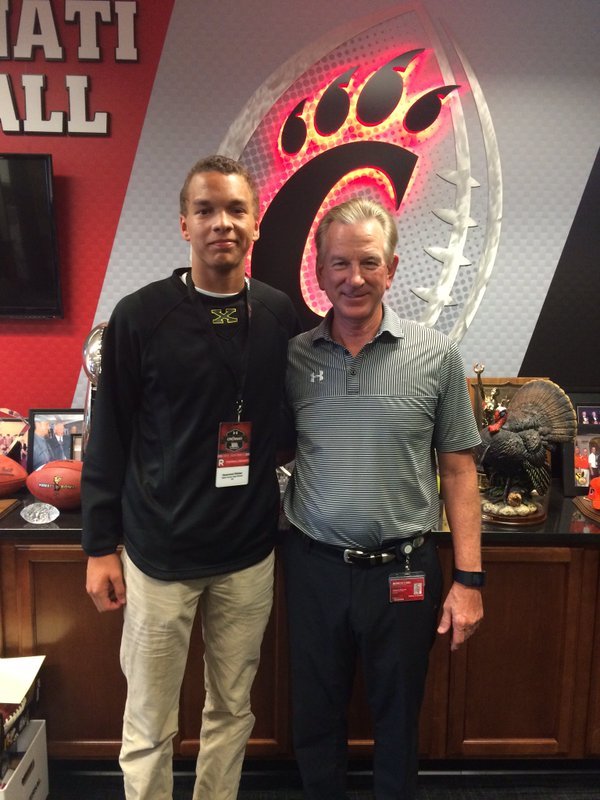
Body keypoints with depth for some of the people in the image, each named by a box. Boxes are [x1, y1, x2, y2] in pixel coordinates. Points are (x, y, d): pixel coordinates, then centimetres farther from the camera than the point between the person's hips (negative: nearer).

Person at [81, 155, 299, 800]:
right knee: (149, 725, 12)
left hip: (249, 555, 3)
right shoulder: (140, 317, -7)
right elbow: (108, 438, -4)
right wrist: (100, 547, -3)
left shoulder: (279, 315, 0)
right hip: (158, 556, -2)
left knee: (232, 710, 18)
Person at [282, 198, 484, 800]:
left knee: (397, 716, 19)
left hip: (403, 569, -1)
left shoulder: (436, 355, -6)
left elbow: (458, 471, -2)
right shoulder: (292, 357, -1)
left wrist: (468, 579, -4)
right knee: (316, 712, 20)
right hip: (314, 567, 2)